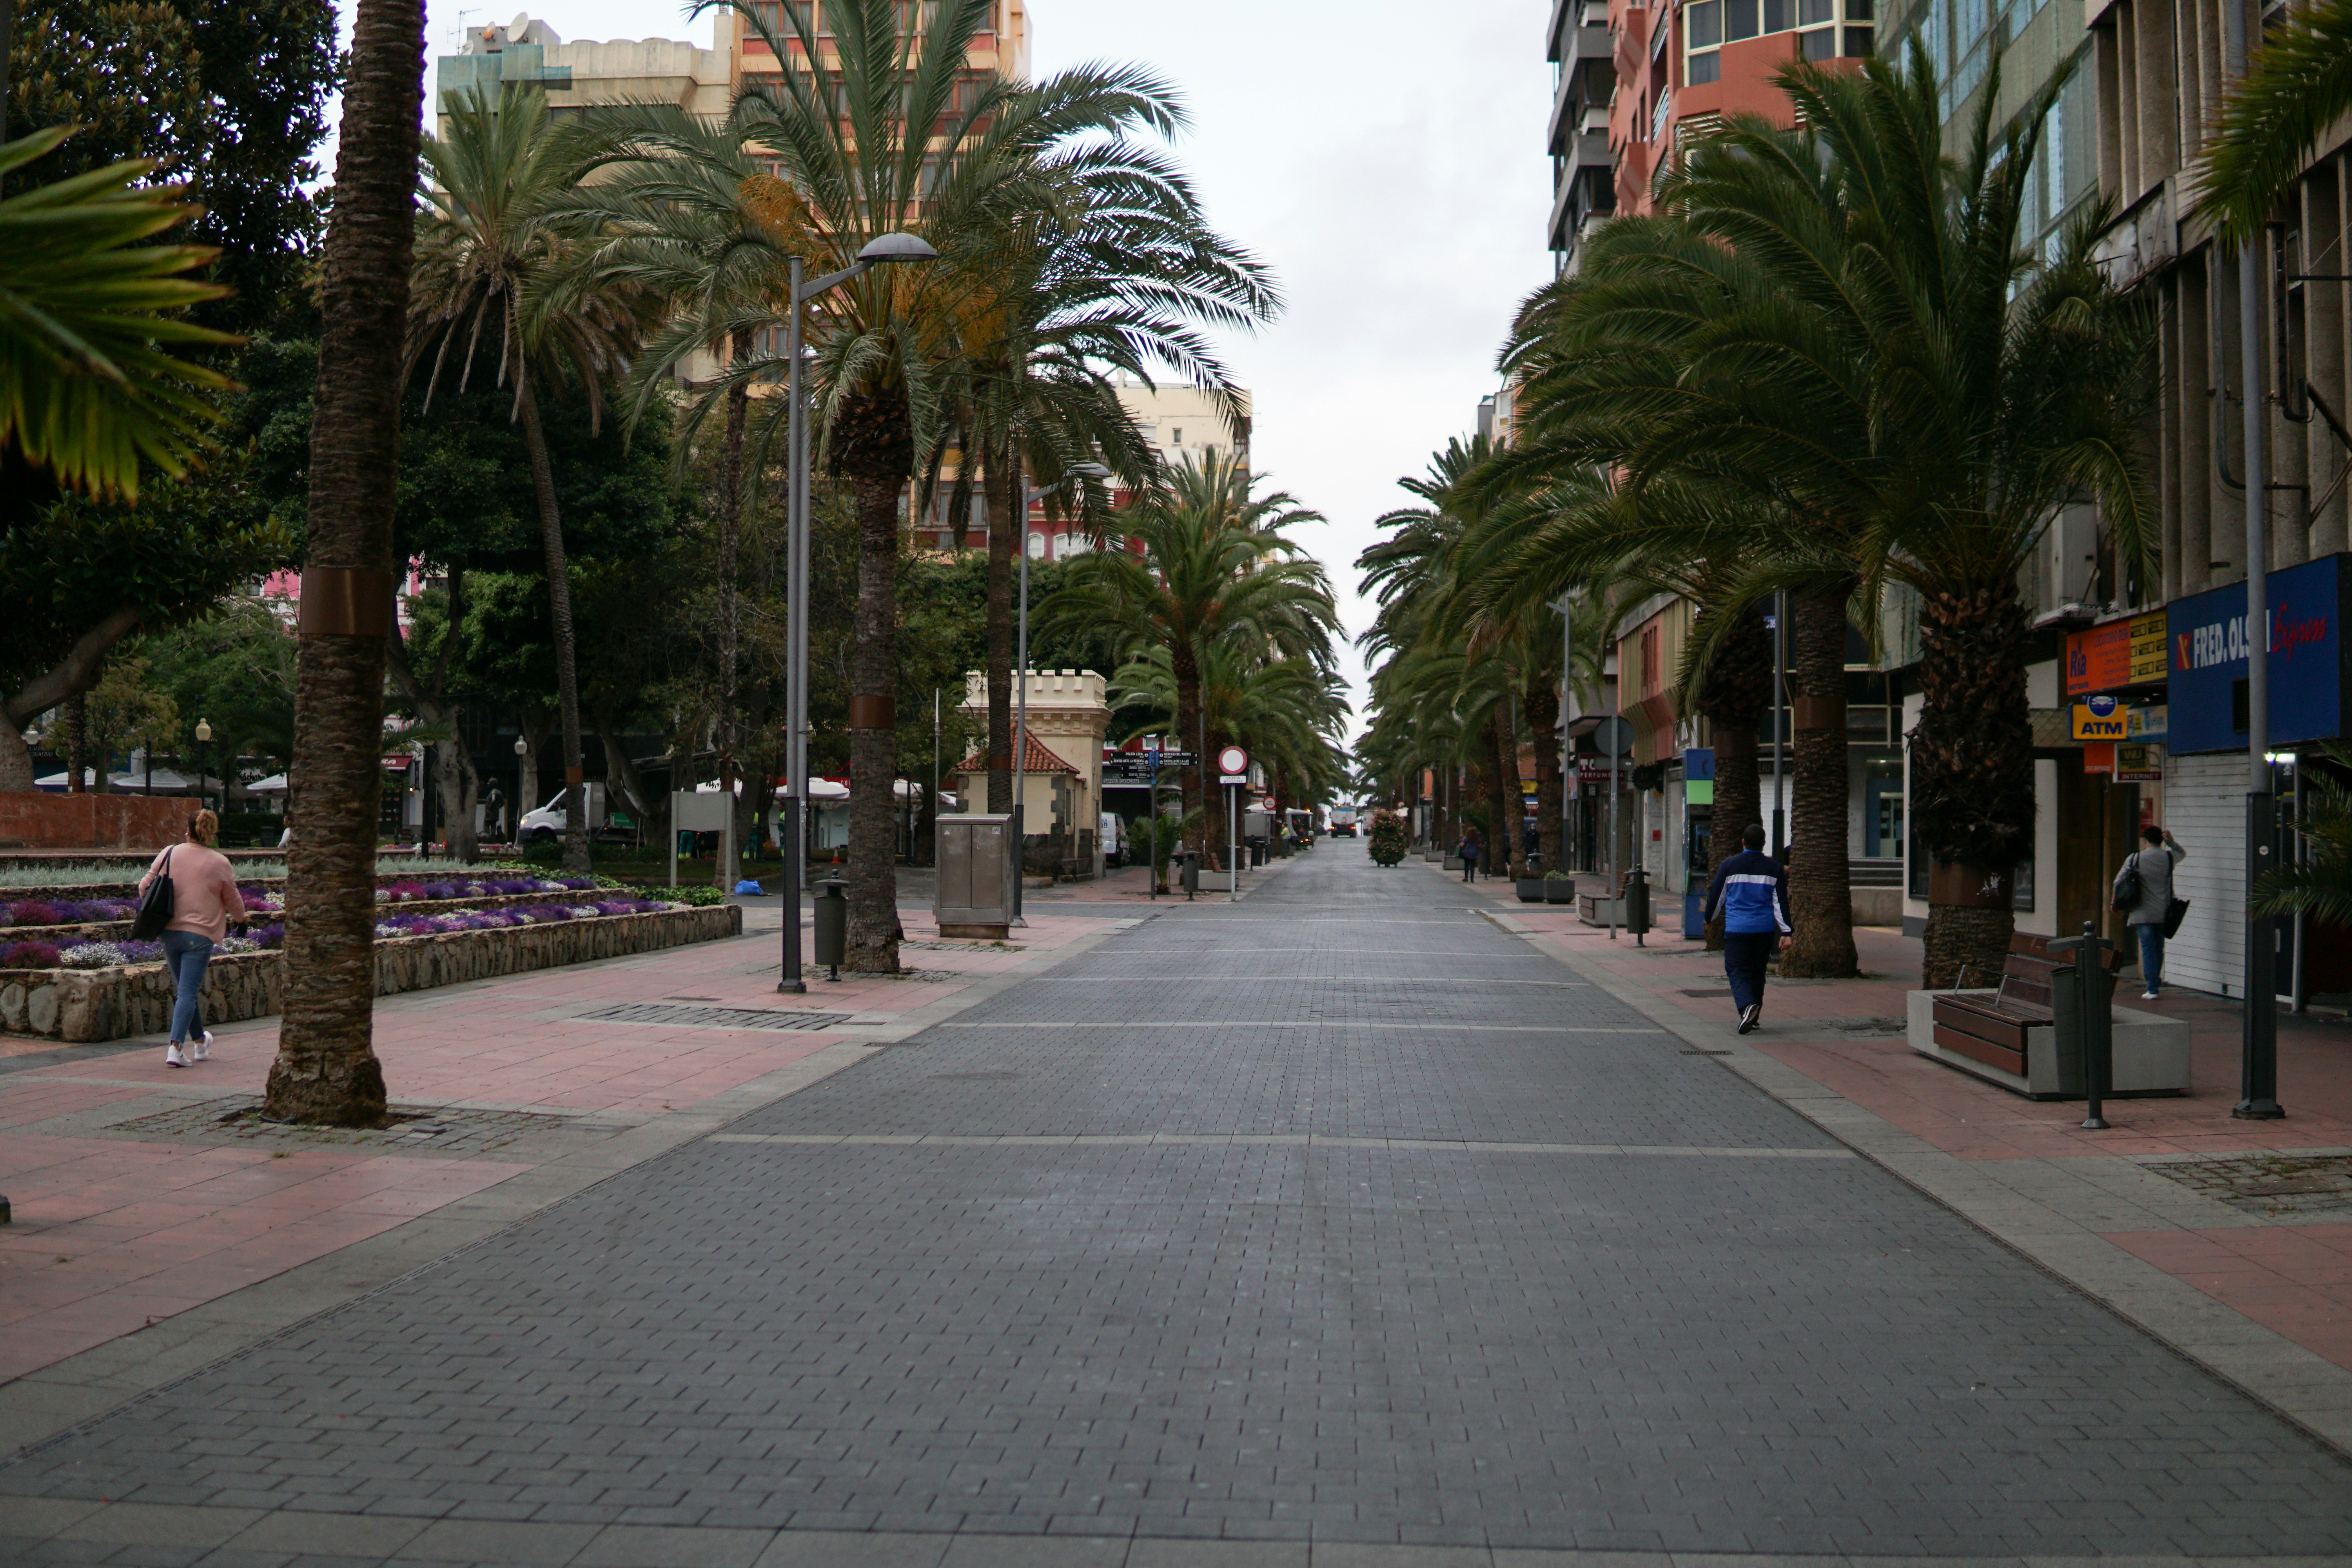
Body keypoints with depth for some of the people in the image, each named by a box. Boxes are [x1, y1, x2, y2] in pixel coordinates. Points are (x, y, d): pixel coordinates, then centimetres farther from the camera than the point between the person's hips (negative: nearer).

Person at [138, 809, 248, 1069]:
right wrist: (241, 919, 29)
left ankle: (200, 1043, 32)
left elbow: (145, 887, 8)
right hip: (200, 934, -4)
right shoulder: (220, 863, -4)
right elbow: (233, 901, 7)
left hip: (169, 933, 4)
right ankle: (175, 1048, -16)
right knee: (188, 993, -4)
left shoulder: (169, 854, 1)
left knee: (185, 990, 17)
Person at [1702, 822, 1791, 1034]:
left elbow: (1716, 897, 7)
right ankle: (1754, 1017, 21)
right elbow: (1781, 902, 0)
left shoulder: (1729, 866, -1)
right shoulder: (1775, 868, 4)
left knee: (1737, 972, -2)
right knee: (1757, 972, 16)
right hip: (1765, 929, 2)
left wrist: (1710, 920, 23)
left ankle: (1747, 1006, -28)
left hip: (1736, 929, -2)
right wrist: (1785, 932, 1)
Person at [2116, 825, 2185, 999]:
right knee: (2158, 948, 14)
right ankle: (2155, 981, 25)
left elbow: (2119, 881, -2)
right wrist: (2171, 841, 10)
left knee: (2148, 949, -3)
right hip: (2162, 913, 3)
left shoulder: (2135, 859, -4)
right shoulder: (2169, 858, 3)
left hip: (2142, 912, -3)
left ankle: (2152, 989, -7)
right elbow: (2183, 853, 28)